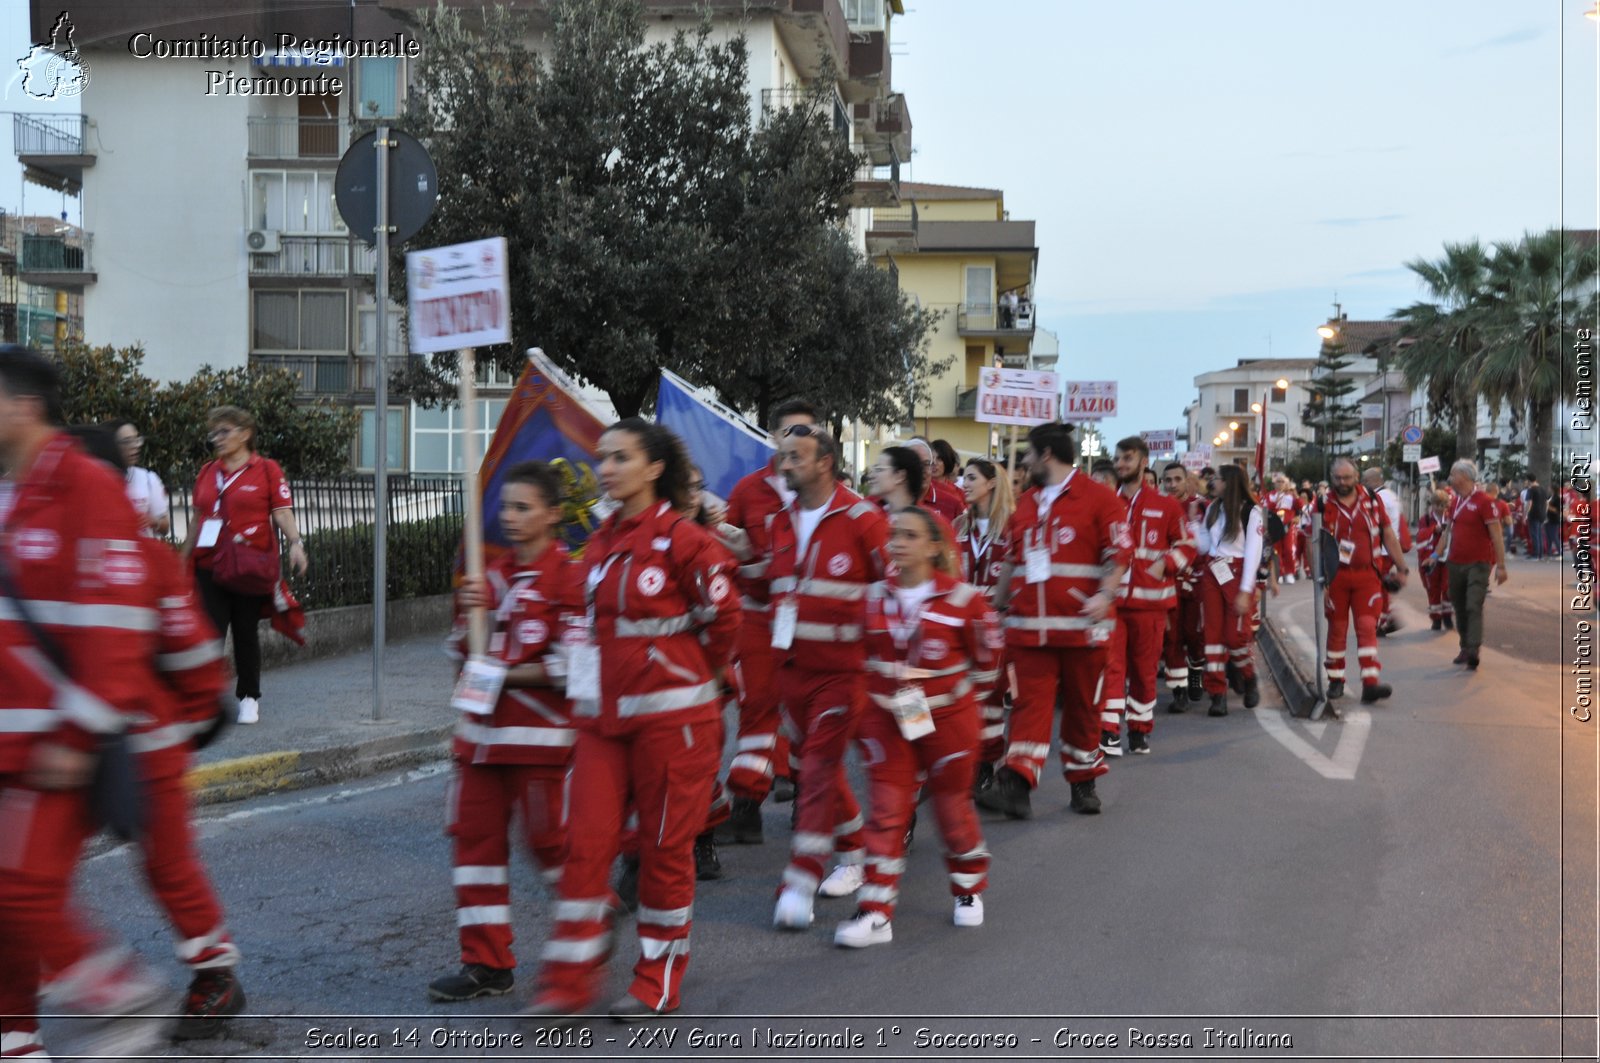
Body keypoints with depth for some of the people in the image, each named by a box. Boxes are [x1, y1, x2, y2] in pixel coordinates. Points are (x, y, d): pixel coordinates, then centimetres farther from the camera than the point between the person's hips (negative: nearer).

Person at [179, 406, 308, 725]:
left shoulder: (266, 469, 1)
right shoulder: (206, 472, 14)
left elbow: (282, 512, -5)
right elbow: (197, 520, 20)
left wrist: (295, 543, -21)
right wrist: (184, 559, 20)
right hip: (209, 566, 3)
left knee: (246, 632, 5)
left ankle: (249, 698, 19)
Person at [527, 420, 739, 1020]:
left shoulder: (682, 539, -12)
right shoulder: (601, 543, 10)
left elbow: (724, 619, -5)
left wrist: (682, 678, 6)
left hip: (671, 716, -6)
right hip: (604, 717, 6)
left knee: (665, 847, 4)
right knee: (586, 841, 1)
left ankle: (658, 985, 18)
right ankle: (569, 985, 8)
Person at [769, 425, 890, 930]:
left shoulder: (861, 519, -11)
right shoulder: (782, 522, 9)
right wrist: (779, 634, 12)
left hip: (842, 666, -6)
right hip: (793, 664, 7)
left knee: (820, 765, -9)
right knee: (818, 762, 15)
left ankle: (800, 885, -8)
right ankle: (855, 854, 33)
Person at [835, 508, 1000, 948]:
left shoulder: (962, 598, -12)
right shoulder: (874, 597, -2)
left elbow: (986, 655, 1)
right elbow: (862, 652, 13)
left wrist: (966, 697, 7)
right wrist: (875, 694, 12)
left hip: (946, 718, -2)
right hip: (886, 718, 2)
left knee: (952, 805, 12)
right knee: (886, 811, -1)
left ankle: (969, 890, 35)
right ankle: (876, 913, 1)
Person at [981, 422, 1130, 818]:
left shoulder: (1099, 499, -2)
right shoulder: (1026, 503, 16)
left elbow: (1119, 553, -8)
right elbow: (1012, 559, 23)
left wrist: (1105, 595, -22)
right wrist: (998, 605, 20)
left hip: (1081, 625, -4)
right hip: (1030, 623, 4)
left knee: (1082, 706, 8)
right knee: (1030, 703, -4)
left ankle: (1083, 782, 21)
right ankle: (1016, 786, -11)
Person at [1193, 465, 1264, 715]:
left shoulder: (1251, 511, -5)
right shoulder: (1212, 509, 13)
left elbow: (1253, 552, -9)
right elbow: (1204, 546, 8)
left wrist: (1245, 591, -14)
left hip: (1237, 574, -5)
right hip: (1212, 574, 5)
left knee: (1235, 636, -9)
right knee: (1213, 633, -1)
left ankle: (1249, 679, 20)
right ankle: (1217, 694, 1)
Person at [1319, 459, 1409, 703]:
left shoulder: (1372, 499, 3)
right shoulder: (1324, 505, -1)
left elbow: (1388, 535, 9)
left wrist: (1401, 568, 8)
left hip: (1367, 575, 0)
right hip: (1336, 576, 0)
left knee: (1367, 627, -7)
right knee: (1337, 629, 7)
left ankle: (1370, 684, -12)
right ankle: (1336, 681, 19)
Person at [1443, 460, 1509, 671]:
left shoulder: (1483, 501, -12)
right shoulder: (1456, 502, 11)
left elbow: (1496, 535, -12)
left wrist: (1501, 566, -15)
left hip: (1478, 564, -7)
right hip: (1455, 564, 7)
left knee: (1474, 606, -14)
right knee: (1459, 608, 11)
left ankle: (1473, 651, -18)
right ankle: (1465, 649, 20)